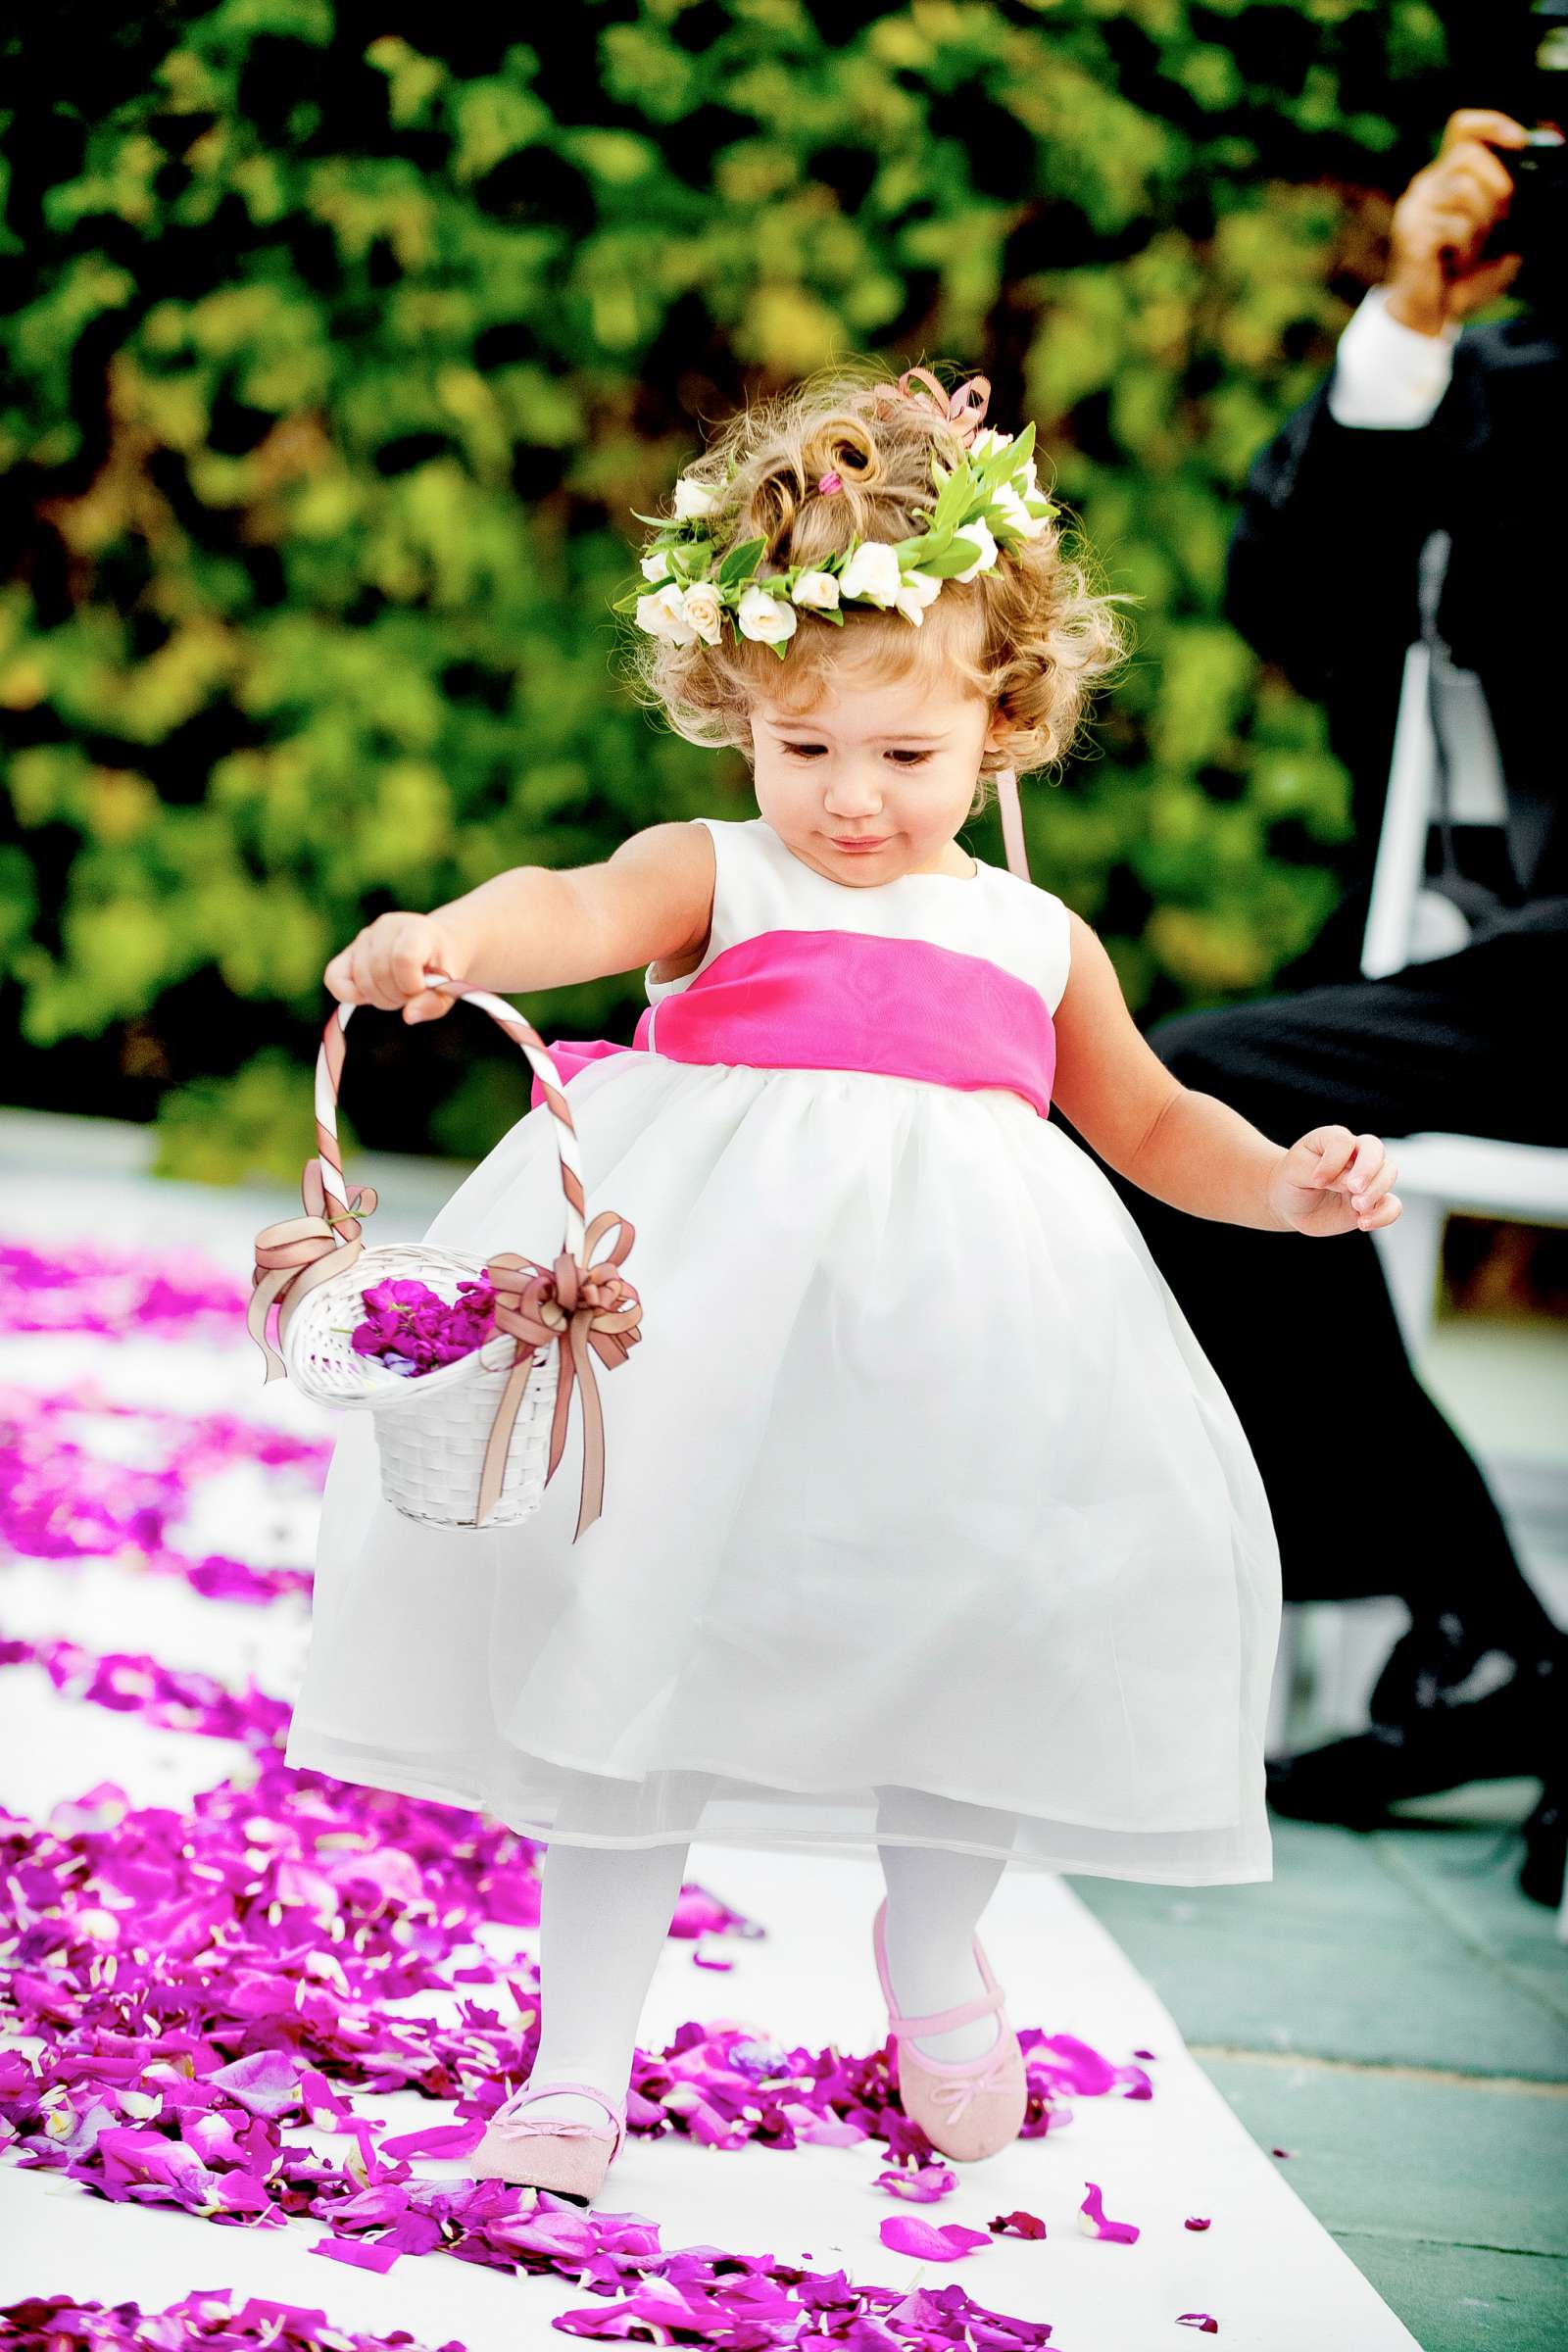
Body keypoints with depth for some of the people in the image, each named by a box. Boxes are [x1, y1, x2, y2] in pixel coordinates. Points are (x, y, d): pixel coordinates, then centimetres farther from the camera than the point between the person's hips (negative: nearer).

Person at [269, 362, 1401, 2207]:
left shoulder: (1035, 939, 17)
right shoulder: (712, 881, 5)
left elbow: (1150, 1122, 30)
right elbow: (575, 910, -17)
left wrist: (1287, 1186, 11)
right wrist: (438, 940, -39)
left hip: (961, 1338, 3)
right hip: (715, 1298, -2)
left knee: (1001, 1611, -2)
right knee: (635, 1633, -3)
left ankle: (931, 1942, 31)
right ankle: (582, 2052, 12)